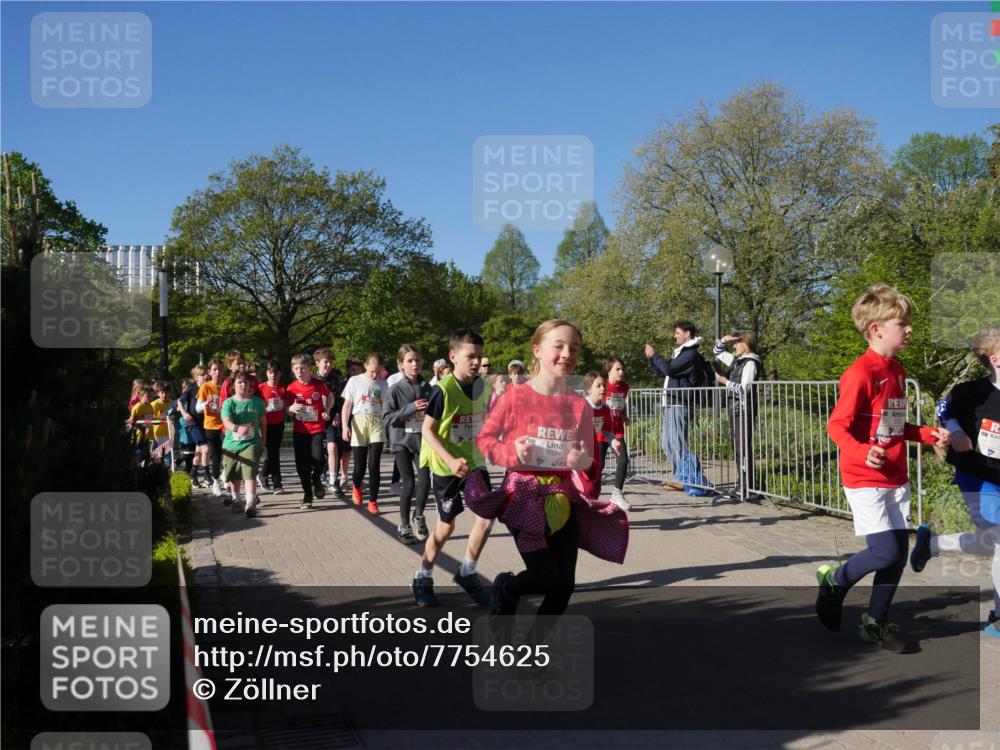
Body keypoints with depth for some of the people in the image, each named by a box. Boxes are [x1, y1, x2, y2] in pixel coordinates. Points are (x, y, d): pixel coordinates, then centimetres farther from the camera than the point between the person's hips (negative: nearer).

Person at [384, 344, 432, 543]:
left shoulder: (427, 388, 5)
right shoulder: (396, 389, -5)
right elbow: (388, 417, -10)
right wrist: (410, 408, -19)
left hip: (422, 440, 3)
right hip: (401, 441, -2)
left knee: (425, 480, -12)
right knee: (408, 483, -1)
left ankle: (418, 517, 12)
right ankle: (404, 526, 15)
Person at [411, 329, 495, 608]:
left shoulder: (484, 386, -2)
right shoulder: (443, 389, -19)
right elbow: (427, 430, -16)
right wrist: (451, 461, -24)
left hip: (474, 462, 5)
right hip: (446, 466, -5)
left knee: (486, 516, -4)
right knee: (447, 526, 3)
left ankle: (466, 573, 15)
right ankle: (423, 579, 23)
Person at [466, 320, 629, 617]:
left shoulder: (580, 406, -1)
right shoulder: (516, 398, -9)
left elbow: (589, 459, 4)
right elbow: (484, 438, 0)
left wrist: (587, 464, -19)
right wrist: (511, 453, -18)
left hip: (563, 500, 4)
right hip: (524, 495, -3)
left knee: (564, 585, 4)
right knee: (546, 578, -11)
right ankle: (505, 588, 23)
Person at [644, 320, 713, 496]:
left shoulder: (691, 354, -11)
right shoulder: (680, 353, 19)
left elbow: (668, 369, -19)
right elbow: (662, 372, 24)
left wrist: (654, 355, -6)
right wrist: (651, 358, 12)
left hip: (680, 404, -10)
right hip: (670, 404, 10)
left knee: (678, 444, -14)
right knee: (667, 443, 14)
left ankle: (699, 483, -14)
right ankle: (682, 479, 20)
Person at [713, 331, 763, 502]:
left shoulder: (750, 363, -11)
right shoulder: (736, 360, 14)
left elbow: (743, 389, -18)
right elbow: (717, 352, 27)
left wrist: (724, 381, -14)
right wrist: (723, 340, 9)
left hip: (744, 410, -9)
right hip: (734, 410, 9)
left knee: (743, 449, -11)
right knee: (737, 449, 10)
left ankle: (749, 489, -11)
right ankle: (743, 487, 16)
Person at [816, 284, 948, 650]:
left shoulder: (897, 372, 11)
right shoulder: (860, 372, -16)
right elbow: (837, 425, -18)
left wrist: (928, 434, 8)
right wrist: (861, 452, -34)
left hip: (895, 479, 8)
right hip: (865, 481, -8)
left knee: (900, 552, 8)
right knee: (885, 553, -12)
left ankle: (876, 621, 23)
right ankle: (834, 580, 16)